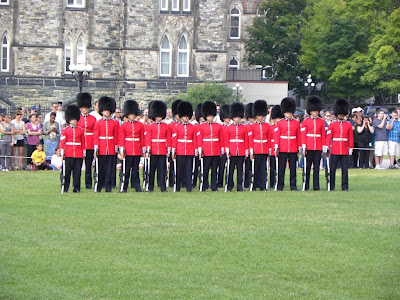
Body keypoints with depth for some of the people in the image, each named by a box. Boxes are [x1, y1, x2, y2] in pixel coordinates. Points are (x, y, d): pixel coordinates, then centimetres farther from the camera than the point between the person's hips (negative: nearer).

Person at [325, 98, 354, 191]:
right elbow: (328, 136, -1)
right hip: (335, 150, -1)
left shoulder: (348, 125, 10)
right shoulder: (332, 125, 5)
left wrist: (350, 148, 5)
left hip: (345, 151, 1)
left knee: (345, 169, 1)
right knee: (332, 169, 0)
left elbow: (351, 138, 11)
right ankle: (331, 186, 6)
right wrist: (326, 147, -11)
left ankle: (345, 186, 6)